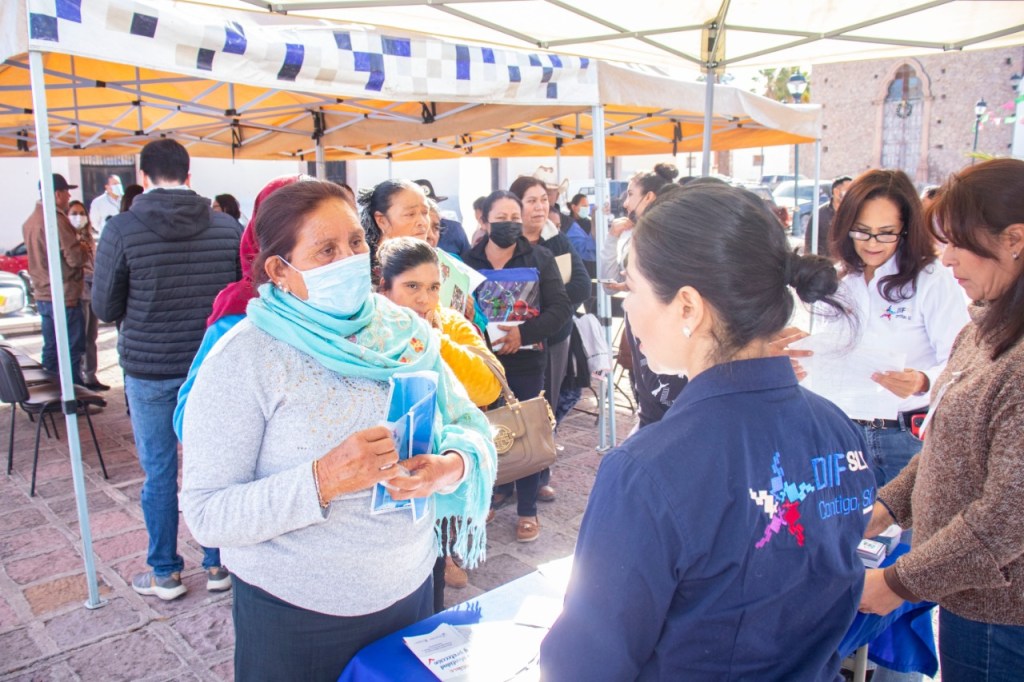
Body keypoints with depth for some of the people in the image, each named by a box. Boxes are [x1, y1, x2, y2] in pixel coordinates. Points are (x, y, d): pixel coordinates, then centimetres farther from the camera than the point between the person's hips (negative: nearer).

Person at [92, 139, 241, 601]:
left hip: (150, 369, -2)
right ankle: (217, 564, 25)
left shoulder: (123, 229, -12)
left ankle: (165, 574, 24)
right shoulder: (226, 227, -6)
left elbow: (106, 309, -5)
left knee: (159, 472, 11)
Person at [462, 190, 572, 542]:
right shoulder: (469, 260, 3)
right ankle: (499, 490, 33)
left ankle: (527, 509, 20)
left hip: (526, 361, -1)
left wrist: (524, 332, -19)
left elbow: (561, 307, -7)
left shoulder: (539, 258, 1)